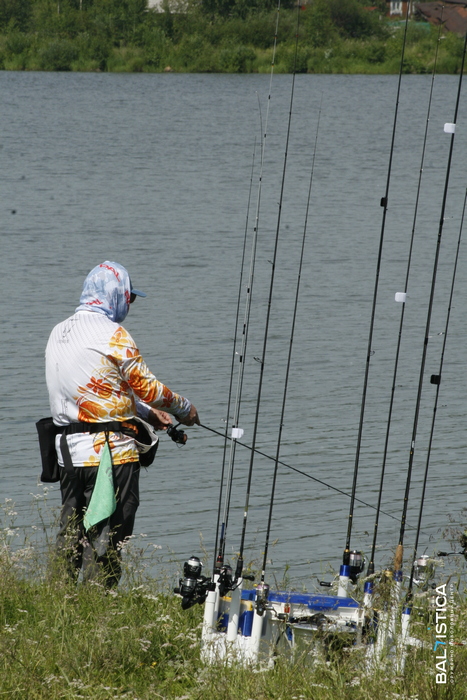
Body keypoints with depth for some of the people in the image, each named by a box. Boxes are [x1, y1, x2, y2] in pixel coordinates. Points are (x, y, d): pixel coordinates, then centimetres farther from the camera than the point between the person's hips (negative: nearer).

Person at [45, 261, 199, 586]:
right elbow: (146, 386, -6)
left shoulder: (59, 333, 13)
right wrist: (184, 408, 11)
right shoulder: (112, 334, -12)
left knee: (70, 537, 14)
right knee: (106, 537, -3)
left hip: (67, 449, 8)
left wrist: (147, 412, 23)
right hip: (109, 451, -8)